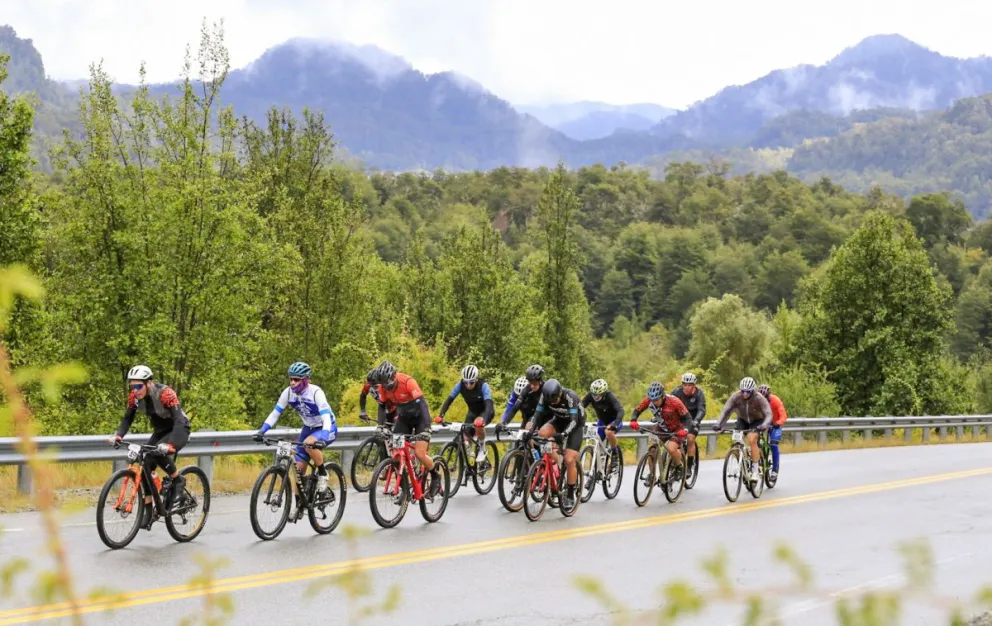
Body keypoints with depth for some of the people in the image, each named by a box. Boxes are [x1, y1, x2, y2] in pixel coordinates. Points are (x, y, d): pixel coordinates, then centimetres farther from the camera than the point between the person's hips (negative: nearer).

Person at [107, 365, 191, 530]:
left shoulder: (165, 393, -31)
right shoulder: (134, 397, -12)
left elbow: (179, 421, -38)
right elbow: (127, 419, -7)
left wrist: (170, 444, -52)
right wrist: (117, 436, -27)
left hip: (179, 430, -6)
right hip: (160, 431, 6)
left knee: (158, 453, -33)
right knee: (146, 466, -10)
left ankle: (178, 480, -9)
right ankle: (149, 511, -2)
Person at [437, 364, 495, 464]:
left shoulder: (483, 386, -31)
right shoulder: (460, 385, -22)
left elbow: (489, 405, -41)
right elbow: (449, 400, -23)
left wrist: (483, 419, -59)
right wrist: (441, 415, -38)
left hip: (485, 412, -4)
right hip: (472, 412, 4)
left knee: (478, 424, -35)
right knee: (466, 436, -14)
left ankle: (482, 449, -13)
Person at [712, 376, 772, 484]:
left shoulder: (759, 399, -28)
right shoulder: (736, 396, -23)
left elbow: (768, 414, -34)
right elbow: (726, 410, -29)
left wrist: (764, 425, -54)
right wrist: (718, 424, -44)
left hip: (757, 421, -3)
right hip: (742, 420, 3)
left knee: (752, 439, -29)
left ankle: (755, 470, -22)